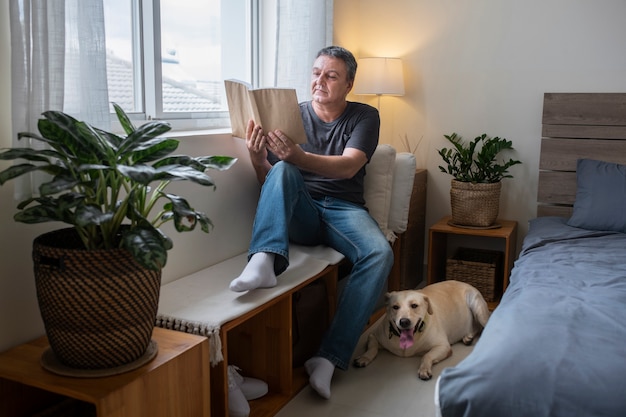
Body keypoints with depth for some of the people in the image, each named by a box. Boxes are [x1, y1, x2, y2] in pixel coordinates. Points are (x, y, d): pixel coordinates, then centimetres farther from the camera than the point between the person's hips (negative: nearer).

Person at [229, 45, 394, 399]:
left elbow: (348, 167, -15)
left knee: (380, 254, -30)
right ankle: (264, 262, -50)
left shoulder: (364, 117, 5)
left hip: (344, 210, 0)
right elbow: (269, 180, 3)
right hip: (300, 213, 0)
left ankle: (330, 357, -28)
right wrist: (258, 160, -22)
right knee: (282, 171, -30)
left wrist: (299, 157, -33)